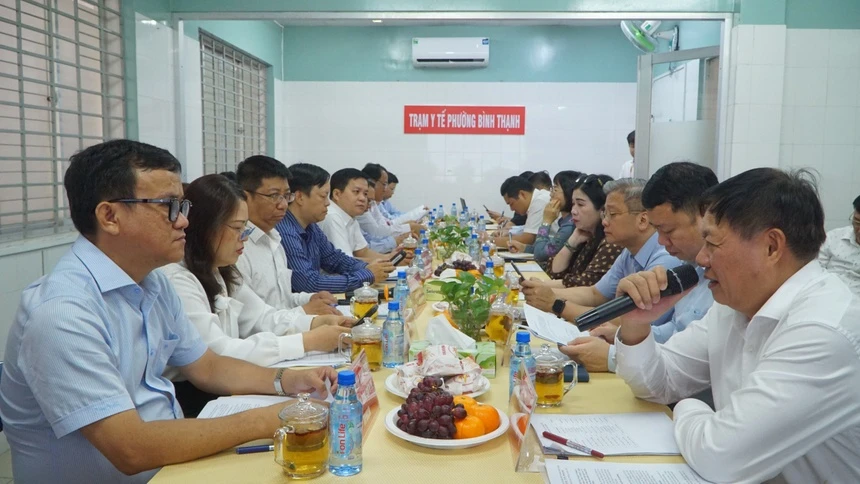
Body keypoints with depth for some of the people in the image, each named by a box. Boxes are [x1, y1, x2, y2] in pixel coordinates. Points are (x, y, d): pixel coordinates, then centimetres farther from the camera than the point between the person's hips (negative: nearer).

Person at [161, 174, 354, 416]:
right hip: (185, 402, -8)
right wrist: (308, 341, -25)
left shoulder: (220, 272, 8)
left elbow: (261, 317, 8)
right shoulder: (174, 280, -22)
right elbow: (217, 354, -27)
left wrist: (317, 322, -9)